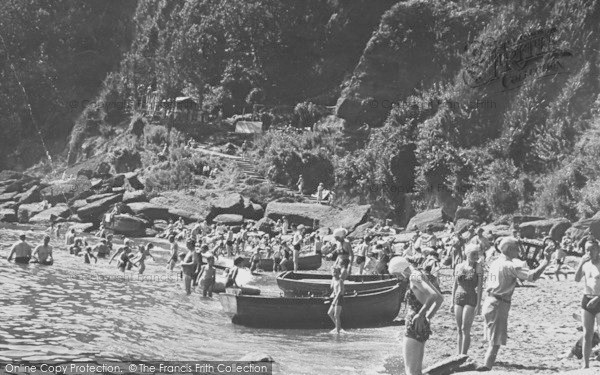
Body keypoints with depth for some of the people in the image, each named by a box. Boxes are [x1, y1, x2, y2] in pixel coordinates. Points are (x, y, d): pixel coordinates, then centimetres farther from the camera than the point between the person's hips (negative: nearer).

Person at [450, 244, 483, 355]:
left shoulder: (478, 268, -5)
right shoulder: (459, 266, 7)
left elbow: (480, 287, -8)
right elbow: (455, 285, 12)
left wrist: (478, 305, -14)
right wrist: (452, 303, 10)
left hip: (471, 300, -4)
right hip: (458, 299, 4)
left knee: (465, 330, -9)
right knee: (460, 330, 8)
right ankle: (459, 356, 14)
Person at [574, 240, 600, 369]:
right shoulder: (585, 264, 7)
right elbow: (577, 279, -6)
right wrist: (581, 263, -17)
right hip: (587, 300, 4)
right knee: (587, 335, 6)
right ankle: (585, 365, 9)